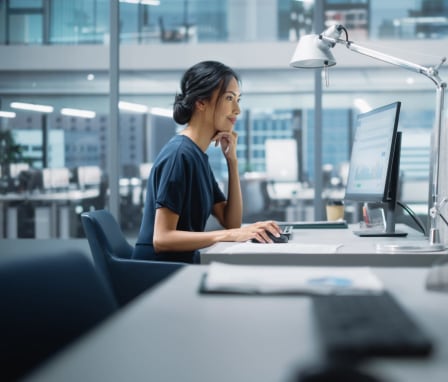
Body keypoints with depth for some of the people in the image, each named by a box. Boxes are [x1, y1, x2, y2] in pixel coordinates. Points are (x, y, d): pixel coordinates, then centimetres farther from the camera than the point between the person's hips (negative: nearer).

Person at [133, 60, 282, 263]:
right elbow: (162, 239, -21)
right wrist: (230, 235, -26)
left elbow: (231, 222, 10)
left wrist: (232, 160, 2)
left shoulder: (198, 155, 12)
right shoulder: (180, 154, -15)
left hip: (180, 268, 8)